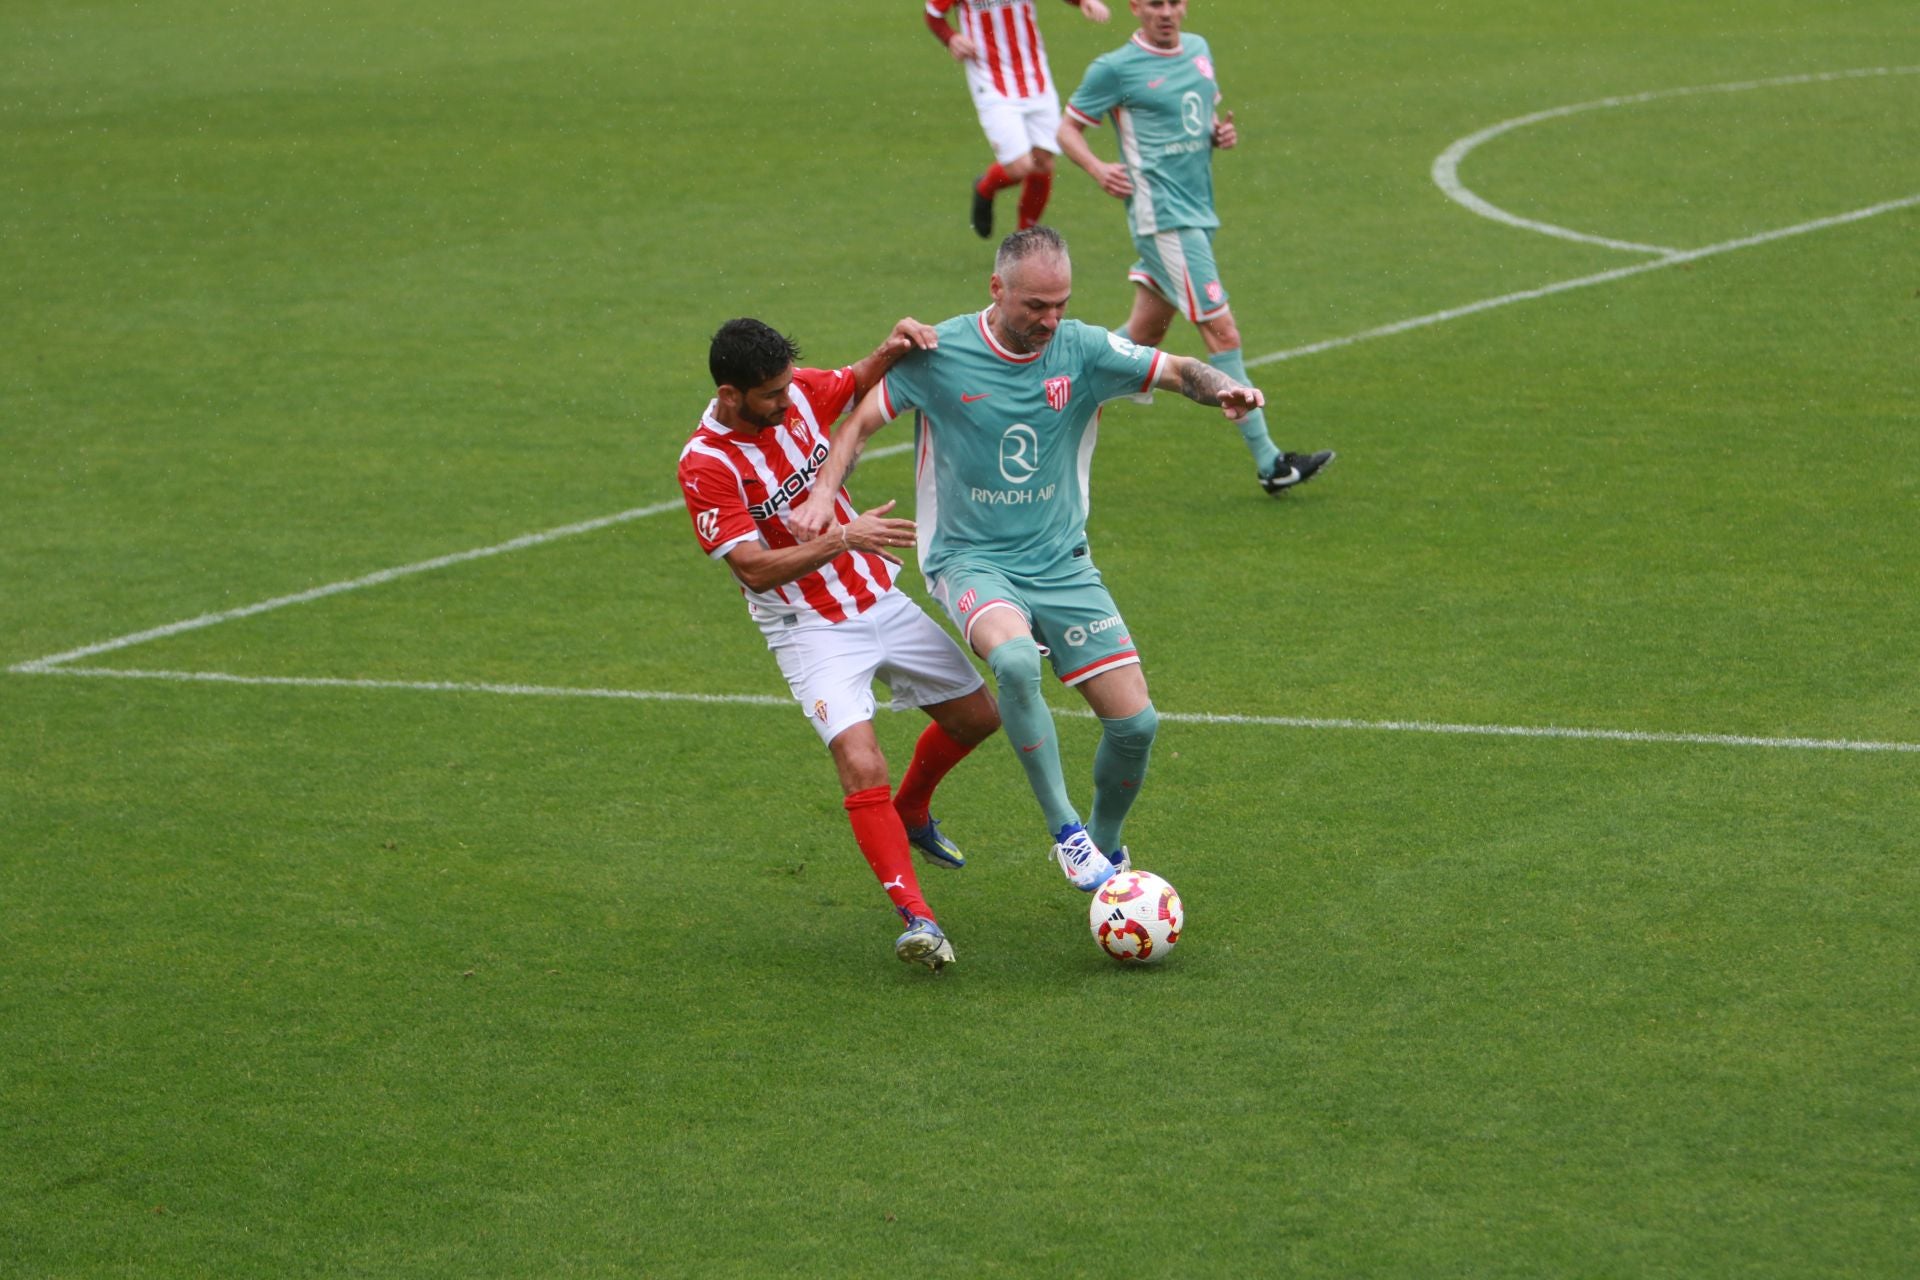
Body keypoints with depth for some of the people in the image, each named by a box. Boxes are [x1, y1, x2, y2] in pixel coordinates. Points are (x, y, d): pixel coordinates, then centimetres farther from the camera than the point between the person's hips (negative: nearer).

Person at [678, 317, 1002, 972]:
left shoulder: (798, 393, -6)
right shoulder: (704, 464, -22)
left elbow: (863, 381, 14)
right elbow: (755, 570, -25)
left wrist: (895, 346, -9)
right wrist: (843, 538, -36)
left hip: (882, 602, 7)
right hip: (812, 632, -7)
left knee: (977, 715, 16)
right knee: (862, 766, -24)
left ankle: (910, 815, 43)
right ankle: (916, 917, -23)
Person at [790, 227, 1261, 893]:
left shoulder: (1082, 350, -4)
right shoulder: (937, 355, -9)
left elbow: (1179, 370, 0)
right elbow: (860, 419, 1)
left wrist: (1224, 388, -23)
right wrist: (823, 494, -14)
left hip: (1062, 563, 3)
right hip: (971, 560, -3)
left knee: (1136, 722, -6)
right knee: (1016, 660, -36)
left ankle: (1103, 846, 24)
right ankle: (1064, 830, -21)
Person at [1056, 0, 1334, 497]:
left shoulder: (1198, 50, 13)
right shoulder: (1115, 68, -7)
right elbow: (1068, 128, 1)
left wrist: (1221, 134, 4)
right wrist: (1098, 169, -17)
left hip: (1197, 213, 8)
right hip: (1162, 218, -8)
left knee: (1145, 334, 14)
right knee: (1222, 334, -11)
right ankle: (1269, 464, -10)